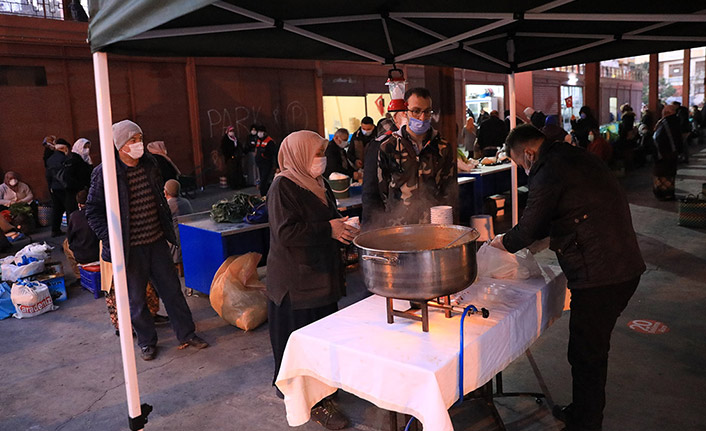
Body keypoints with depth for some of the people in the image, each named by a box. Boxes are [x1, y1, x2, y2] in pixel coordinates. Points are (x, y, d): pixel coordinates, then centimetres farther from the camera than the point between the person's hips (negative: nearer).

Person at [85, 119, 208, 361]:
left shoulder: (150, 165, 5)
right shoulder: (104, 173, -12)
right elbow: (93, 212, -7)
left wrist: (168, 228, 15)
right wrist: (111, 240, -15)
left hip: (156, 241, 5)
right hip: (129, 248, -4)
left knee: (172, 288, 11)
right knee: (136, 298, 9)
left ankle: (186, 334, 24)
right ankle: (146, 342, 27)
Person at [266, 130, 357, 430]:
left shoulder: (316, 184, 12)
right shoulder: (283, 187, -15)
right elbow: (285, 232, -25)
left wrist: (343, 229, 5)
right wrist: (329, 229, -20)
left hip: (320, 277, 9)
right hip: (295, 282, -9)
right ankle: (314, 403, 14)